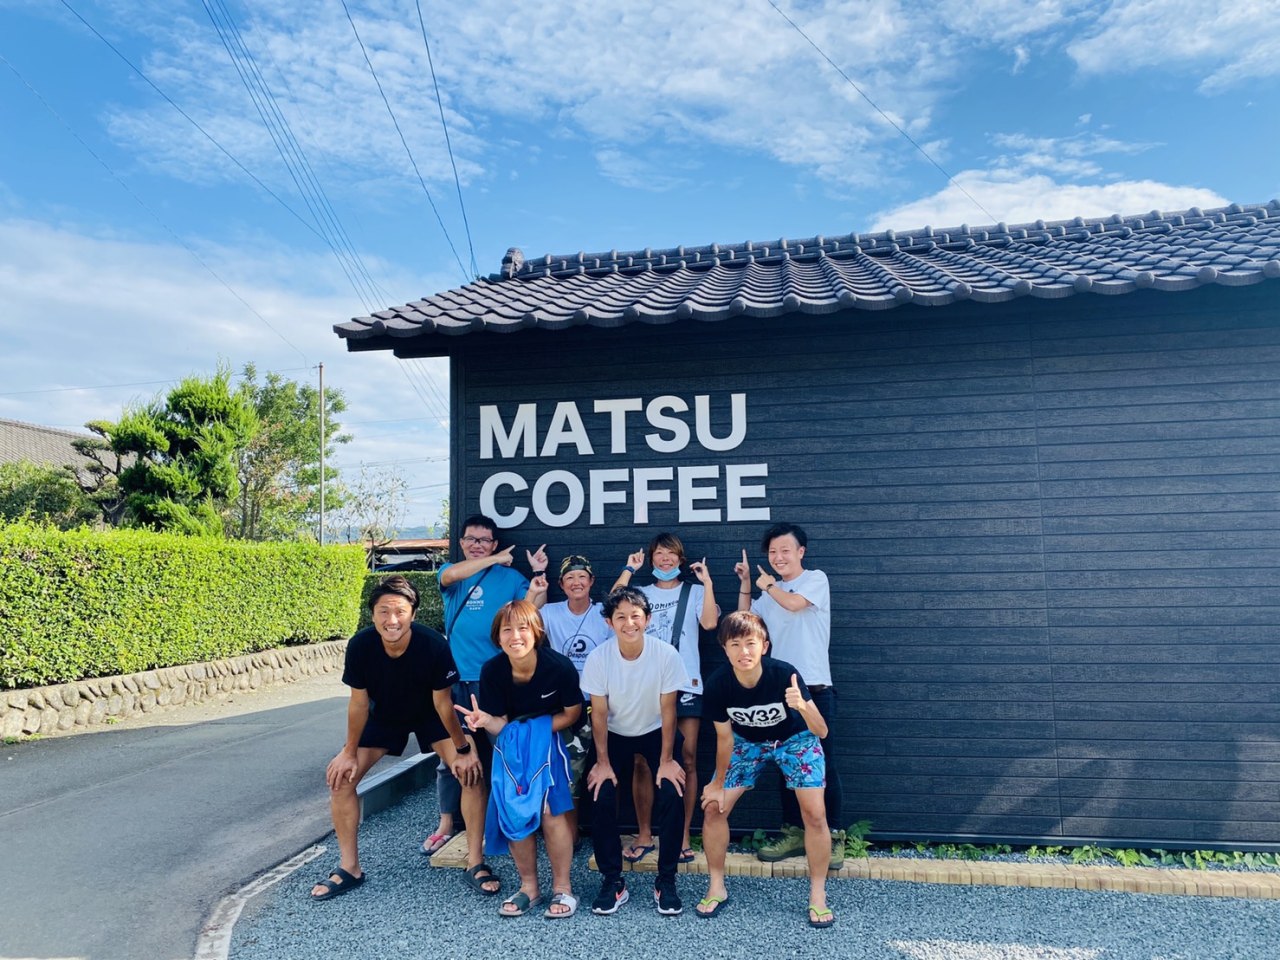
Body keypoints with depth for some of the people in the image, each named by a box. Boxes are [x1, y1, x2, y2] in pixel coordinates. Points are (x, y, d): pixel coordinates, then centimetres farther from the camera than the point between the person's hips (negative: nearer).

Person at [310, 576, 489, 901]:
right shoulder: (360, 645, -30)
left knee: (471, 770, -19)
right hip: (383, 715, 2)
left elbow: (442, 701, -21)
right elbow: (359, 702, -15)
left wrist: (463, 749, -14)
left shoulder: (433, 645, -36)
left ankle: (475, 860, -3)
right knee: (340, 776, -7)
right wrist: (349, 752, -6)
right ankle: (349, 868, 10)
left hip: (430, 715, -2)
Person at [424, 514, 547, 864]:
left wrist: (540, 575, -19)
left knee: (495, 752, 6)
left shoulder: (510, 577, 5)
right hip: (456, 678, 1)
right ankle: (446, 823, 22)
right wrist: (497, 560, -14)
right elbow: (451, 575, -17)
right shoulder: (450, 572, 7)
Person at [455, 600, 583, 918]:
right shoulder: (492, 671, -17)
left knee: (549, 808, -19)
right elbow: (500, 725, -9)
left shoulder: (559, 666, -24)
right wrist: (486, 721, -32)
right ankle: (529, 887, 8)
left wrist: (534, 730, -16)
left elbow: (572, 714, -8)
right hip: (512, 744, 3)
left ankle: (562, 887, 0)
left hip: (550, 739, -2)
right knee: (513, 809, -13)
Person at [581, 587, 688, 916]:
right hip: (614, 735, 1)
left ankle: (666, 881, 0)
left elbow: (667, 709, -16)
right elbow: (599, 713, -13)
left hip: (657, 732, -1)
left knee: (670, 794, -19)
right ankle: (612, 881, 3)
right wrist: (602, 762, -14)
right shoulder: (598, 658, -22)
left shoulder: (666, 654, -24)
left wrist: (666, 760, -15)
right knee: (602, 797, -16)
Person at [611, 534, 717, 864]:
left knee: (687, 759, -2)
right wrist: (629, 570, -2)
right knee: (642, 761, 1)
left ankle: (683, 835, 9)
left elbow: (709, 622, -9)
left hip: (685, 684, -1)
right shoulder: (642, 593, 15)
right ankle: (644, 835, 13)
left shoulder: (694, 591, 10)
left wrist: (707, 581, -8)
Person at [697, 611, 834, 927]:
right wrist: (718, 783, -2)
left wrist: (801, 706, -54)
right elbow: (724, 737, -12)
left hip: (795, 738, -2)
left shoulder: (784, 674, -35)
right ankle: (717, 889, 14)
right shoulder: (717, 684, -29)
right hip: (747, 741, 2)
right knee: (713, 806, -6)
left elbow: (821, 731, -33)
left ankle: (818, 896, 9)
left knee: (815, 814, -12)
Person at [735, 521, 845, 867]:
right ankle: (794, 833, 23)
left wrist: (766, 585, 0)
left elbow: (794, 603, -18)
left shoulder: (816, 579, -1)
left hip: (814, 687, -6)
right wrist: (746, 584, 9)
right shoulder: (770, 592, 15)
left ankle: (833, 837, 11)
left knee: (823, 765, 0)